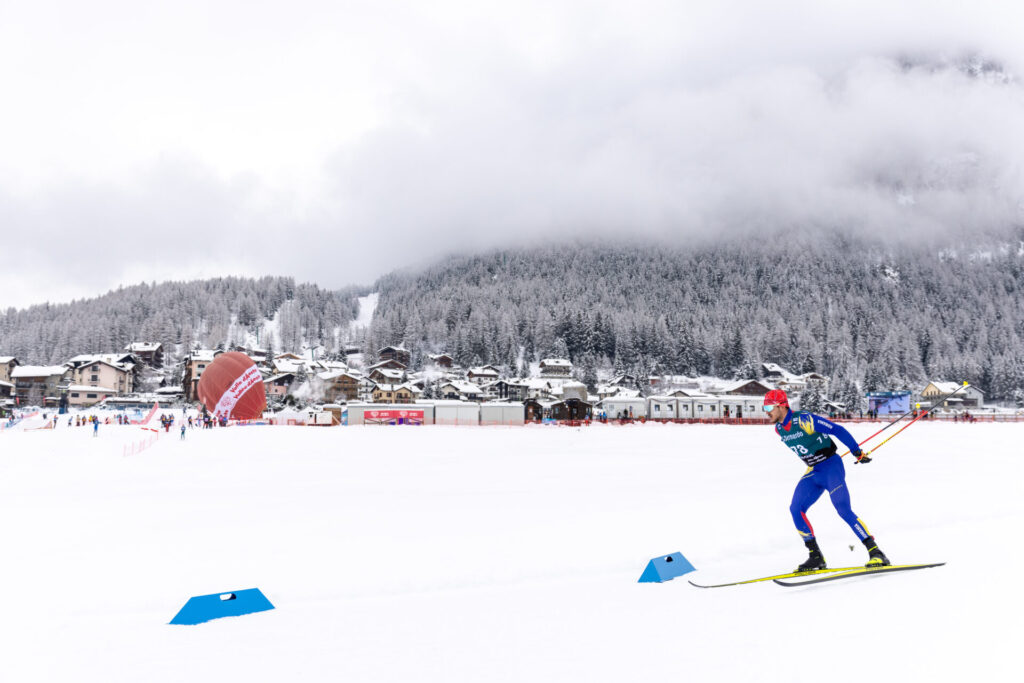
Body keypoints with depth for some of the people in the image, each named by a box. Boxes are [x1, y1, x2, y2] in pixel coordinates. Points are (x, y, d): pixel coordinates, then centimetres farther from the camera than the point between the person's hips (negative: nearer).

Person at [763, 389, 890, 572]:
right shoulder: (779, 429, 3)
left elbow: (837, 430, -18)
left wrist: (858, 452, -15)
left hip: (831, 467, -7)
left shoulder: (804, 419, -22)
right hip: (813, 472, 7)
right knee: (796, 509, -8)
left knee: (843, 509, -21)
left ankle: (876, 553, -14)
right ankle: (816, 557, 0)